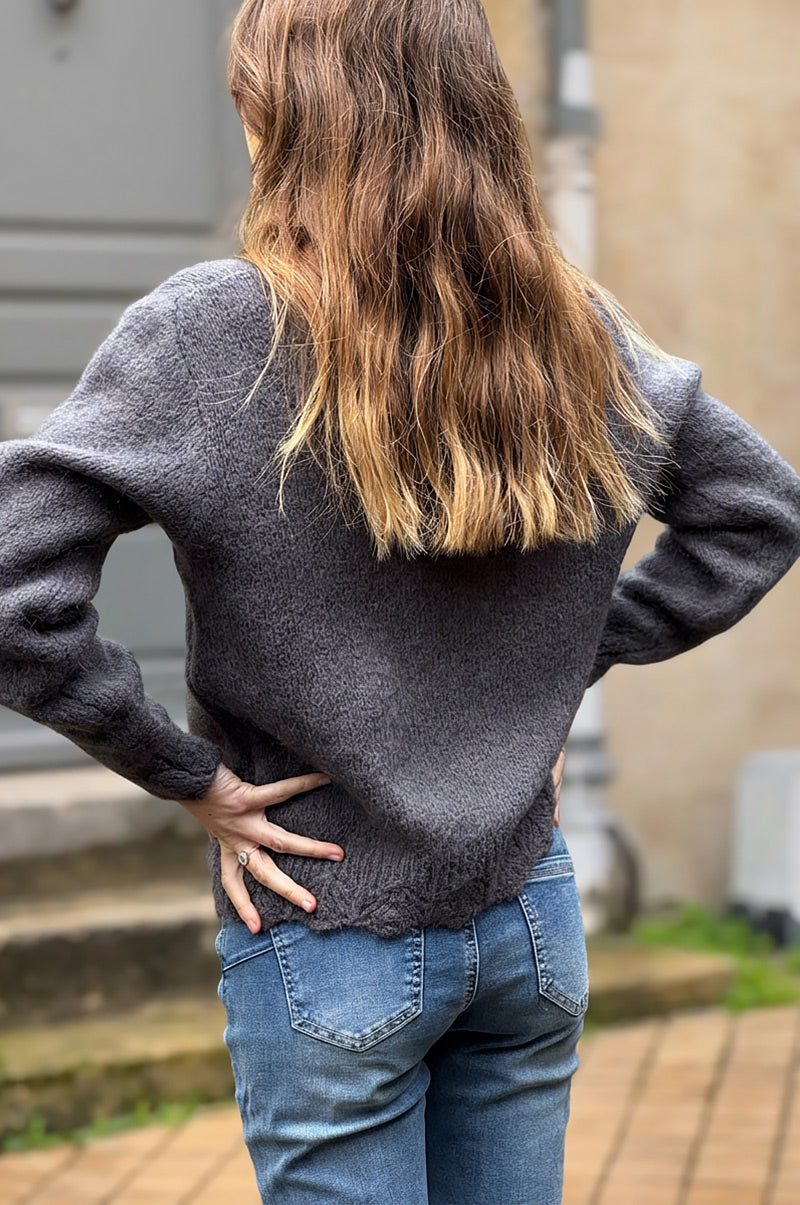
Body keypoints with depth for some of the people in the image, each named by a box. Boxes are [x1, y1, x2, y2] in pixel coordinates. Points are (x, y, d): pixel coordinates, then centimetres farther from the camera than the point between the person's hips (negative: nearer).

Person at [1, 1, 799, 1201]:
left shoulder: (213, 333, -16)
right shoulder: (578, 334, -1)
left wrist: (186, 773, -11)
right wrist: (566, 663, 9)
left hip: (329, 942, -4)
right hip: (531, 918, 5)